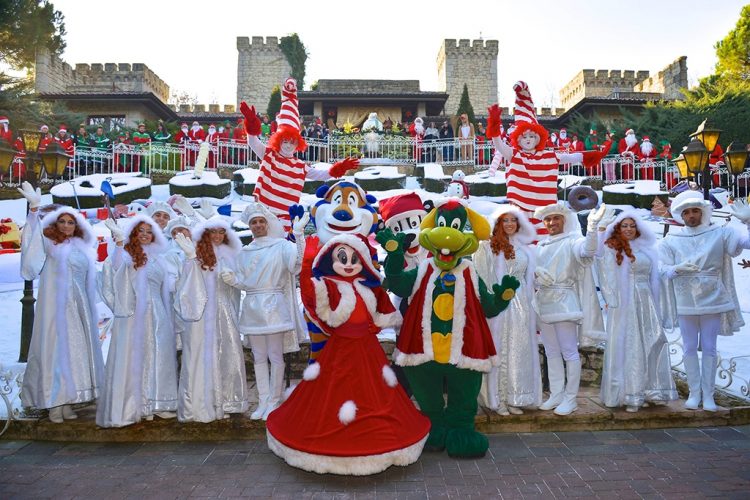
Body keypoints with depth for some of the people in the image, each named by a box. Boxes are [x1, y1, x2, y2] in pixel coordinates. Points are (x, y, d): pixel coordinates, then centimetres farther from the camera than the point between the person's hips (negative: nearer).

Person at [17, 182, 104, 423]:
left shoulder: (82, 248, 13)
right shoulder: (49, 244, 3)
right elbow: (34, 236, -18)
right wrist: (34, 207, -32)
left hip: (79, 308, 4)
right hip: (55, 306, -4)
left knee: (76, 350, 5)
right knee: (54, 348, -3)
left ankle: (67, 400, 12)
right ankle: (53, 403, 3)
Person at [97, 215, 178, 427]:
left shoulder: (157, 259, 16)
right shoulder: (127, 253, 1)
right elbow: (118, 265, -26)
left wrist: (167, 319, 16)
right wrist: (119, 241, -40)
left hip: (156, 316, 5)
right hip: (133, 315, -5)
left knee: (157, 357, 7)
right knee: (133, 358, -3)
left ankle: (157, 403, 15)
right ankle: (133, 406, 3)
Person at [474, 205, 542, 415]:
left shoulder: (526, 249, 13)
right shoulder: (487, 247, -2)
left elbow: (530, 280, 15)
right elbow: (483, 279, -5)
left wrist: (532, 308, 11)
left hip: (521, 305, 5)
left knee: (519, 350, 7)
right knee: (499, 350, 0)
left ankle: (514, 398, 16)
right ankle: (497, 399, 8)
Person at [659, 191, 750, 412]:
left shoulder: (719, 233, -2)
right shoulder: (671, 239, -1)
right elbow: (664, 270, -2)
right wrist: (679, 268, -21)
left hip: (712, 300, 0)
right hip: (685, 301, 1)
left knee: (709, 348, 6)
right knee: (690, 348, 8)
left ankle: (708, 394, 15)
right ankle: (694, 392, 19)